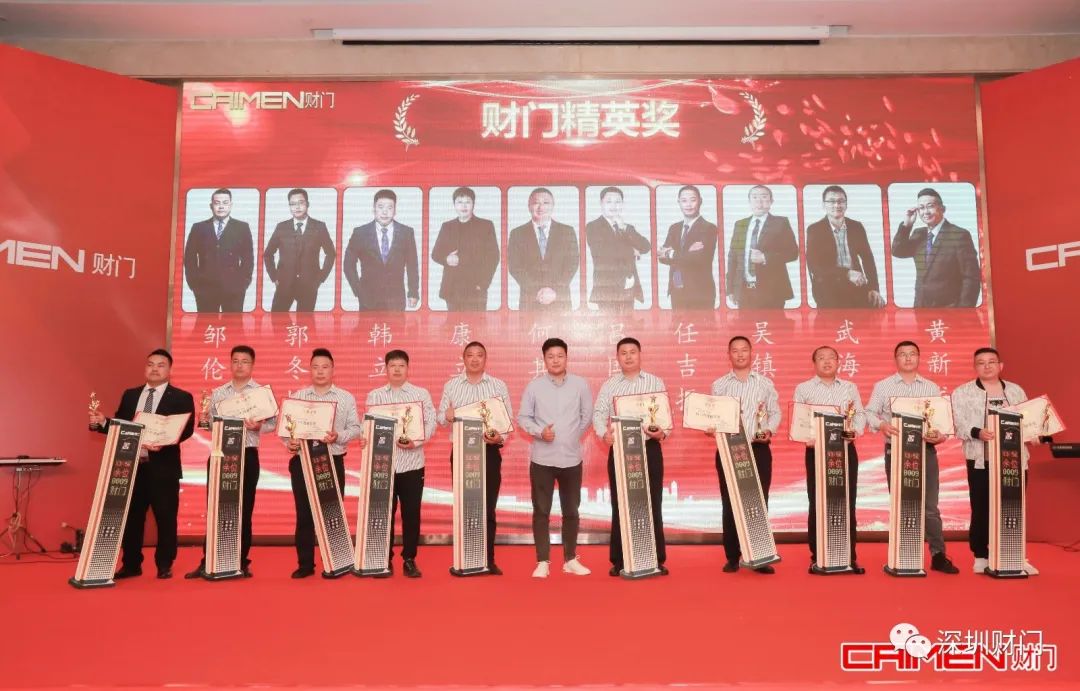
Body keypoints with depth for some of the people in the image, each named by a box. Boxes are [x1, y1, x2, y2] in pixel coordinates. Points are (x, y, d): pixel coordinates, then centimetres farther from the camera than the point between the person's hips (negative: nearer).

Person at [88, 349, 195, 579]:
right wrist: (102, 422, -7)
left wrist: (163, 442, -26)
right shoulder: (130, 395, 15)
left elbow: (186, 429, -11)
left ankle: (164, 565, 14)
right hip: (132, 465, 4)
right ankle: (131, 564, 23)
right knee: (131, 517, 11)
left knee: (165, 518, 2)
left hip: (163, 468, -4)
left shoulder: (181, 398, -1)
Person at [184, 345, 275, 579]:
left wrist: (259, 426, -22)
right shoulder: (217, 393, 11)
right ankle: (207, 562, 13)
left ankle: (242, 562, 14)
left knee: (243, 509, 4)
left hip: (247, 455, -3)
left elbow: (273, 423, -3)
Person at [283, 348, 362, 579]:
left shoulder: (346, 398, 5)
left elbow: (355, 428, 1)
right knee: (304, 514, 4)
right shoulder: (296, 397, 8)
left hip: (333, 461, -1)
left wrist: (339, 436, -18)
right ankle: (305, 564, 13)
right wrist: (289, 442, -15)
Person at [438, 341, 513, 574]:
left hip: (489, 451, -1)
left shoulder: (499, 386, 4)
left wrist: (501, 437, -18)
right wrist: (447, 416, -18)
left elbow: (508, 418, 1)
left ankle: (488, 559, 9)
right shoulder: (451, 385, 7)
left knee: (488, 507, 1)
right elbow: (440, 416, 6)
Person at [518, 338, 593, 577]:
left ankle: (570, 560, 23)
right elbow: (523, 417, 1)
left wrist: (572, 437, 4)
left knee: (571, 511, 10)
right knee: (541, 511, 2)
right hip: (542, 458, -1)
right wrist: (539, 432, -14)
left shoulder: (580, 385, 1)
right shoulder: (534, 386, -1)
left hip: (571, 457, 1)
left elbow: (587, 416, 8)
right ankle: (542, 562, 11)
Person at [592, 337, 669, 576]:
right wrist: (604, 433, -19)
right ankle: (619, 561, 13)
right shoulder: (609, 385, 9)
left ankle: (657, 560, 13)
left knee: (652, 504, 3)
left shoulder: (656, 382, 7)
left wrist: (662, 433, -18)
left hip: (649, 449, -1)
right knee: (619, 505, 5)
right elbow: (599, 413, 2)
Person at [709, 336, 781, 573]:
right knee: (729, 503, 4)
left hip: (758, 449, 0)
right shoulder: (719, 385, 7)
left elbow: (775, 412, 7)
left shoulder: (765, 383, 7)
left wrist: (769, 431, -11)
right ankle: (732, 558, 12)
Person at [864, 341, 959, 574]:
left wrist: (941, 435, -12)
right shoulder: (883, 386, 6)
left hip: (926, 449, 1)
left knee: (930, 505, 1)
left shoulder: (932, 387, 11)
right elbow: (869, 413, 0)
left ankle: (938, 555, 6)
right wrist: (882, 425, -21)